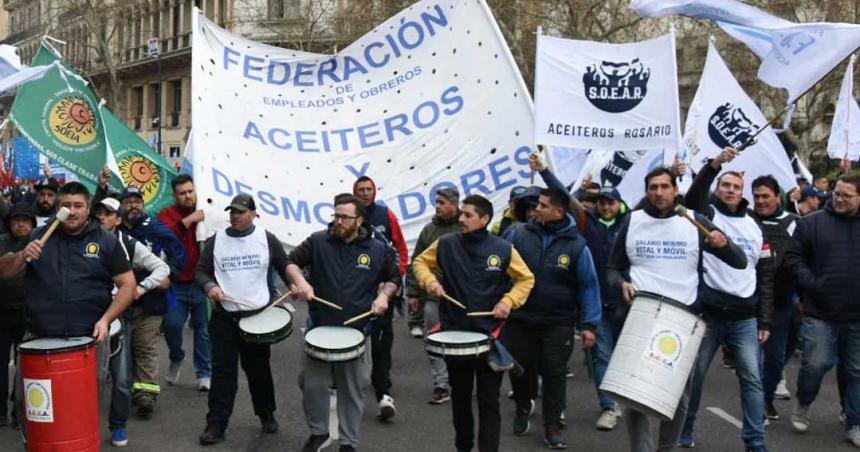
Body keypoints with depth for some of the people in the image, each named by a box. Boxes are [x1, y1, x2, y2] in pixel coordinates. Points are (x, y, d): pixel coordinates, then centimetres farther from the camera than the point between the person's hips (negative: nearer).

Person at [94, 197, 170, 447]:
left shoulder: (129, 245, 1)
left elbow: (162, 268, 0)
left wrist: (142, 287, -13)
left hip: (118, 316, 0)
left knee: (121, 377, 2)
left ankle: (118, 426, 19)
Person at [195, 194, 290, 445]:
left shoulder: (267, 239, 0)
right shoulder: (215, 241, 2)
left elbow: (285, 267, 6)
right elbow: (200, 271, 5)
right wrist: (209, 286, -16)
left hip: (259, 315, 0)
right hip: (224, 316, 0)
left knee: (258, 368, 13)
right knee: (223, 370, -2)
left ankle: (267, 415, 31)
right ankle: (216, 424, 5)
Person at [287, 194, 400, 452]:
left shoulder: (377, 250, -2)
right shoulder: (318, 241, -4)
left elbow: (394, 277, 12)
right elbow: (291, 261, 2)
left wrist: (384, 295, -7)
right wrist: (300, 281, -18)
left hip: (356, 331, 0)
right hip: (319, 327, 0)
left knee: (352, 390, 9)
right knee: (312, 385, 6)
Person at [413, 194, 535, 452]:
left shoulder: (503, 249, -8)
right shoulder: (445, 244, -5)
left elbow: (526, 279, 3)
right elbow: (420, 262, 9)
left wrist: (508, 301, -12)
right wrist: (429, 280, -10)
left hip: (490, 335, -2)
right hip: (454, 333, 2)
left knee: (488, 400, 2)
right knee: (459, 395, 19)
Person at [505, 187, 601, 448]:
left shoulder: (576, 245, -8)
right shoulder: (518, 234, -6)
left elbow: (588, 286, -4)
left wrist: (589, 324, -8)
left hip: (558, 324, -1)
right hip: (519, 319, 1)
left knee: (554, 375, 5)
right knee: (519, 369, 12)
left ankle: (552, 426, 21)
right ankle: (523, 406, 42)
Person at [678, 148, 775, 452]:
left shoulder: (755, 228, 12)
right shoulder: (707, 215, 2)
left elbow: (765, 277, 12)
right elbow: (693, 197, -23)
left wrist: (765, 320, 6)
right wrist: (714, 164, -36)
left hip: (745, 318, 3)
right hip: (706, 313, -3)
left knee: (752, 379, 3)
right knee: (694, 375, 7)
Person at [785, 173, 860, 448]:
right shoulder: (812, 223, -1)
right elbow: (794, 257, -1)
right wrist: (811, 285, -12)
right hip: (820, 312, -2)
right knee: (816, 364, -3)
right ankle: (802, 406, 24)